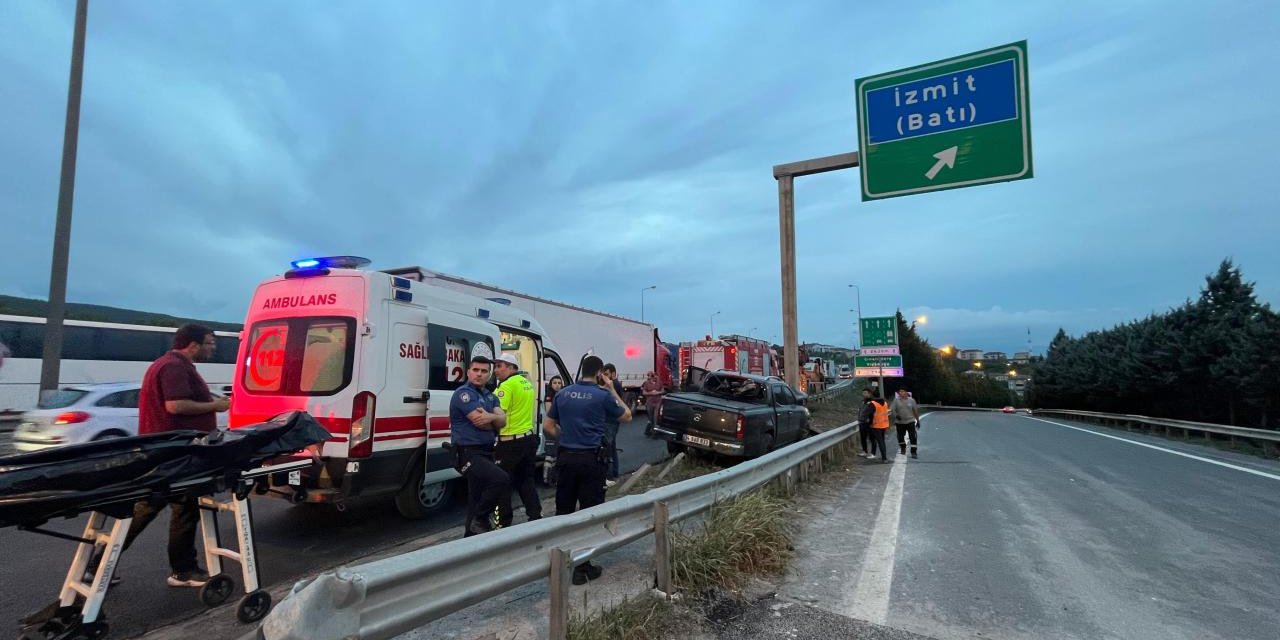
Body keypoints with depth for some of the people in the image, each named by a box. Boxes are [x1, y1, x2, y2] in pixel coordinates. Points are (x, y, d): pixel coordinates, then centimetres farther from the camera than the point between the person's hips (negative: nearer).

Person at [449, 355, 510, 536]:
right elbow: (480, 422, -20)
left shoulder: (490, 396, 15)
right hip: (469, 453, -9)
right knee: (501, 479, -26)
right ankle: (481, 519, -8)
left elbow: (503, 420, -1)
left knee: (477, 499, 14)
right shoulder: (463, 393, -10)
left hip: (486, 452, 9)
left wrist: (490, 417, -22)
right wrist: (495, 419, 0)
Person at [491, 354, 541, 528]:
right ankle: (536, 516, 20)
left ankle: (503, 523, 8)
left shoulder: (507, 385, -15)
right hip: (530, 437, 8)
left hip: (511, 442, -8)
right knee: (526, 480, 18)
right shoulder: (527, 383, 12)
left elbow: (498, 414, -23)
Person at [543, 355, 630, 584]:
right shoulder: (602, 395, -9)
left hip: (566, 457, 5)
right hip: (591, 459, -5)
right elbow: (627, 416, 7)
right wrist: (612, 390, 8)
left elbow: (547, 426, 11)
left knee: (563, 510, 16)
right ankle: (582, 568, 7)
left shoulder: (563, 393, 5)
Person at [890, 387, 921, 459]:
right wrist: (896, 415, -25)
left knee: (913, 437, -7)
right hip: (900, 422, 1)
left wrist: (918, 420, 11)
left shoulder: (911, 400, 1)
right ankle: (903, 448, 37)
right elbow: (892, 410, -5)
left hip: (910, 421, -1)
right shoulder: (896, 400, -2)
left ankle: (913, 452, 0)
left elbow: (915, 410, 8)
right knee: (900, 437, 11)